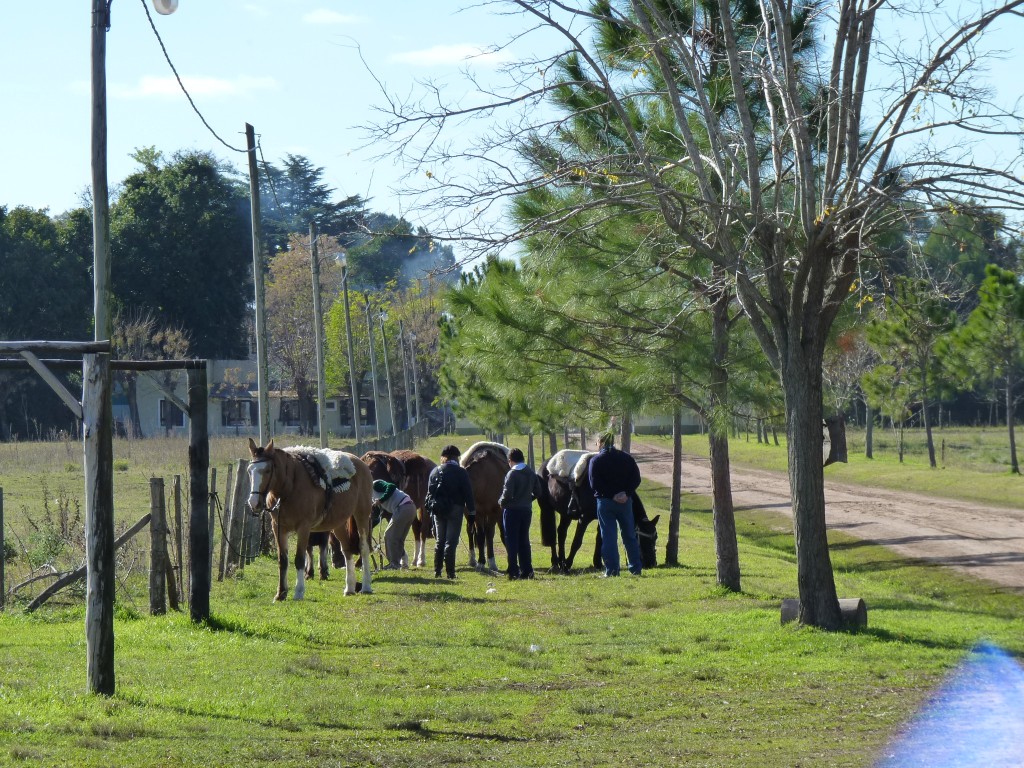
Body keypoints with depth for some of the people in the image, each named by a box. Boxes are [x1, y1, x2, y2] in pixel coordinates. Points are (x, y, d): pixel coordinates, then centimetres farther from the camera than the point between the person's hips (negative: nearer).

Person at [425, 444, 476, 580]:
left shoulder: (435, 471, 6)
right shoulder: (461, 473, -6)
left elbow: (429, 492, 7)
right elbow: (468, 494, -7)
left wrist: (431, 508, 13)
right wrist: (472, 512, -2)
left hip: (438, 511, 4)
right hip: (455, 510, -4)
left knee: (440, 541, 14)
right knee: (451, 542, -2)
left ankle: (437, 570, 14)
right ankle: (450, 572, -5)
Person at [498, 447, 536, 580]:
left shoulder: (512, 474, -14)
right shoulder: (531, 474, 7)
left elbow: (507, 494, -21)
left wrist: (501, 502, -3)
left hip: (512, 510, -6)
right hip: (527, 510, 6)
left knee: (511, 541, -1)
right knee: (524, 541, 13)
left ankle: (513, 571, -3)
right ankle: (527, 571, 12)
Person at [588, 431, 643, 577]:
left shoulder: (596, 461, -4)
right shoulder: (627, 458, 5)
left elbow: (595, 484, -13)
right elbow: (636, 479, -2)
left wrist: (611, 495, -14)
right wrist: (626, 493, -10)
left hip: (605, 502, -3)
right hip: (625, 502, 3)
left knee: (608, 536, 0)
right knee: (630, 536, 12)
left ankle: (611, 569, -4)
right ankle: (636, 568, 16)